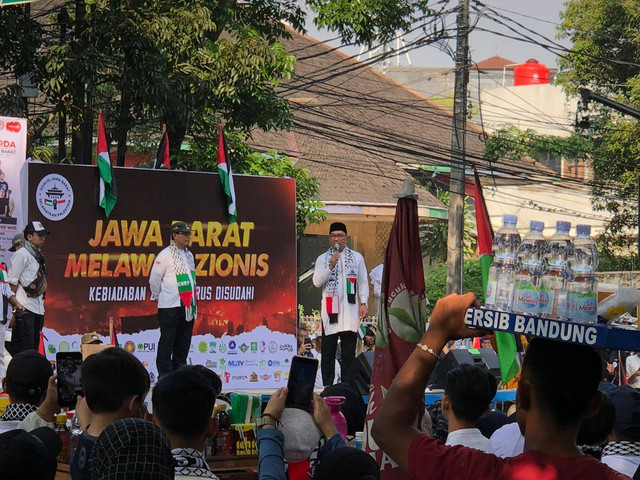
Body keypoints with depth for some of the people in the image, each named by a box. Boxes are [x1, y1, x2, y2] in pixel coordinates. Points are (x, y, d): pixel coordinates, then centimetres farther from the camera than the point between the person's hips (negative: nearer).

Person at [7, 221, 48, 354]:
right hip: (24, 308, -9)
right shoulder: (21, 254, -7)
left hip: (38, 308, 9)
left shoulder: (38, 255, 19)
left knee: (34, 346, 9)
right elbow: (12, 281, -10)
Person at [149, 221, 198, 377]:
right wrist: (159, 297, 3)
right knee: (167, 341, -5)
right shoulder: (165, 254, -8)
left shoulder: (189, 255, 15)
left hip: (188, 306, 7)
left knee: (183, 342, 10)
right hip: (170, 306, -7)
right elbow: (154, 279, -5)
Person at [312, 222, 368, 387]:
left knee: (349, 352, 0)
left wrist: (363, 303, -1)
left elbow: (363, 282, 11)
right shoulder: (322, 259, 9)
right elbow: (316, 282, -2)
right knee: (328, 350, -2)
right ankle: (327, 386, -1)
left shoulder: (357, 257, 12)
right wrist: (331, 266, -13)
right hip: (330, 310, 0)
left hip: (350, 310, 1)